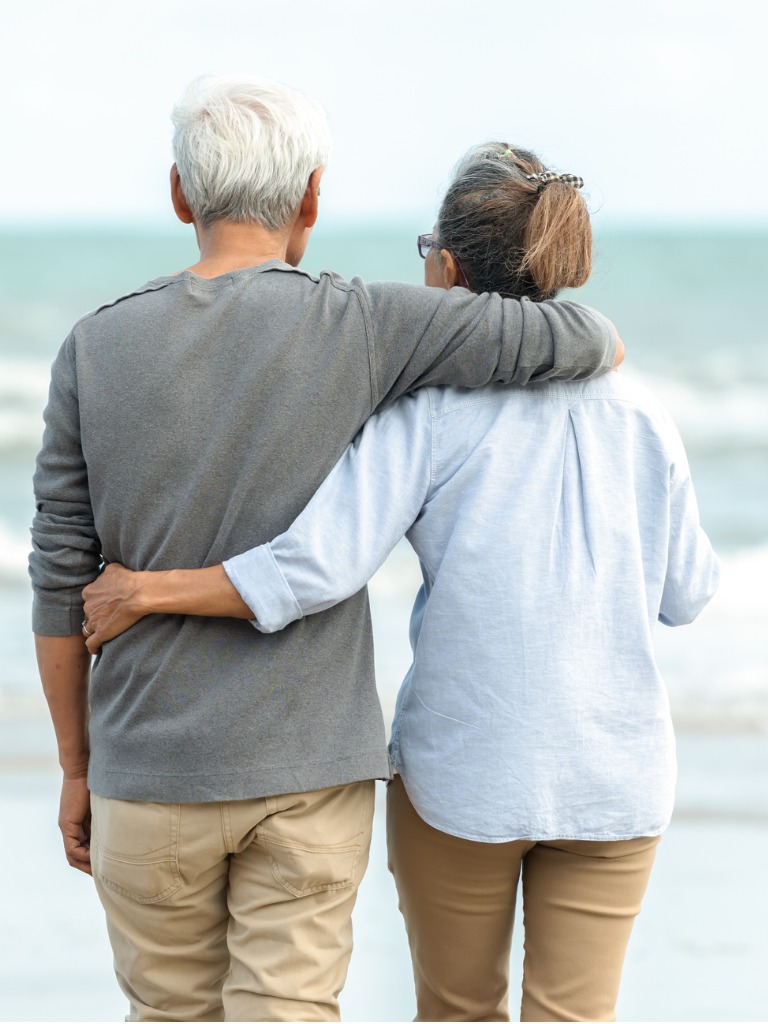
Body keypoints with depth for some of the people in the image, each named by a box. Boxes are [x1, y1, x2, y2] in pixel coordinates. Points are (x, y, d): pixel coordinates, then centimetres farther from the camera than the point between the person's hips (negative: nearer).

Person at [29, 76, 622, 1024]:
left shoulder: (96, 351, -4)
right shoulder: (357, 326, -10)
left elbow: (62, 582, -1)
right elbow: (588, 343, -11)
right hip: (309, 768, -2)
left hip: (156, 769, 2)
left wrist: (76, 768, 10)